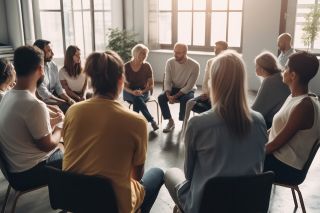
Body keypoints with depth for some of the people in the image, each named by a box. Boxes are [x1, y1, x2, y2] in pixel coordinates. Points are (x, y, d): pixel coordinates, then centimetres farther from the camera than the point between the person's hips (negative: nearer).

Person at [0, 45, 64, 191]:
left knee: (61, 146, 23)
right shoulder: (34, 104, -28)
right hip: (29, 173, -9)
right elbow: (47, 145, -18)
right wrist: (60, 128, -1)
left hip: (15, 166, 9)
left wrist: (54, 121, 16)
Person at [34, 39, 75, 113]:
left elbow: (58, 88, 9)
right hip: (43, 101, -7)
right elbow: (44, 94, -19)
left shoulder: (53, 65, 5)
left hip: (53, 96, 7)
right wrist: (64, 102, -16)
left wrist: (68, 99, -9)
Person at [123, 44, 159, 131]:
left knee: (137, 100, -34)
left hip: (143, 92, 0)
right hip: (129, 92, 0)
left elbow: (151, 84, -3)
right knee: (137, 99, -34)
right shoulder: (126, 66, -7)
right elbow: (125, 85, -6)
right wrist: (132, 92, -27)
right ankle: (152, 120, -28)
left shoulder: (147, 66, -5)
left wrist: (141, 92, -21)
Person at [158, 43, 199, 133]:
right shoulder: (170, 62, -11)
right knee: (161, 97, -23)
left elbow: (189, 86, -20)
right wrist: (168, 95, -26)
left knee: (185, 100, -36)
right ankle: (171, 121, -5)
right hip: (174, 88, 3)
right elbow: (167, 81, -8)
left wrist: (175, 96, -25)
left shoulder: (194, 65, -21)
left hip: (187, 90, -3)